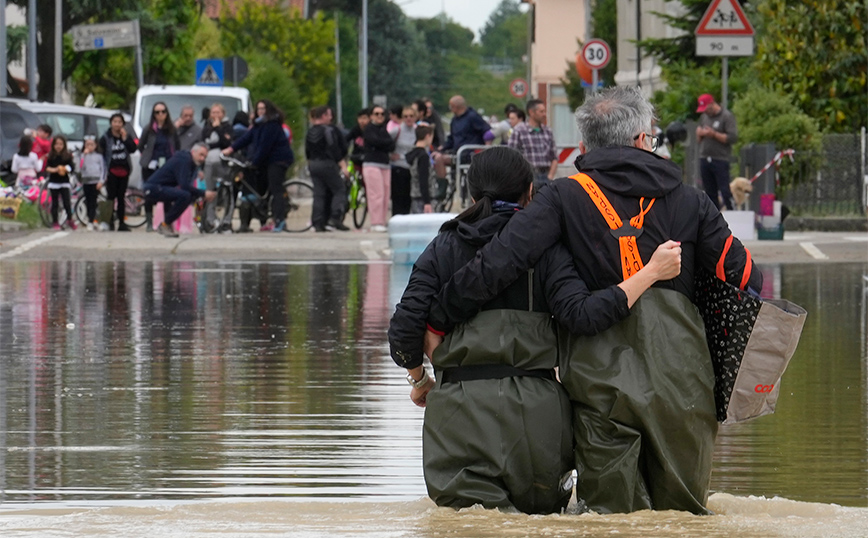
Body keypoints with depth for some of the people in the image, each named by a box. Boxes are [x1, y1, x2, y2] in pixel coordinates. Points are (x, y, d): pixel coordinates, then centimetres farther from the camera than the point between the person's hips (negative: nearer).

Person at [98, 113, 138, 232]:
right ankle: (110, 222, -2)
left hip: (123, 171, 3)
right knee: (111, 197, -6)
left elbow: (133, 149, -4)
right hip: (112, 171, -3)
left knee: (121, 197, 7)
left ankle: (121, 223, 10)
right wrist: (104, 172, -9)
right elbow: (101, 155, -2)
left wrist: (125, 138, -13)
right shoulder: (105, 138, 0)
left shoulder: (126, 136, 9)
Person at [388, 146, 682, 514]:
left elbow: (404, 330, 3)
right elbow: (583, 315, -13)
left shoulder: (444, 248, 9)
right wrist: (651, 273, -8)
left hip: (458, 404, 0)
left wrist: (419, 380, 23)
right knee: (541, 508, 15)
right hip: (535, 408, 0)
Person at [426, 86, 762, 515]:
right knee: (683, 513, 13)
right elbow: (745, 278, 13)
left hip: (601, 379, -2)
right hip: (680, 378, 2)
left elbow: (497, 265, -8)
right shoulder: (689, 201, 11)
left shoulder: (565, 197, 3)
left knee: (612, 513, 5)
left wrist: (436, 320, 1)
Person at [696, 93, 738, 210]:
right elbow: (699, 139, 21)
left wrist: (714, 134, -16)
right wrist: (699, 134, -2)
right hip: (704, 159, 6)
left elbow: (733, 138, -12)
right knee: (710, 192, 6)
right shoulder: (704, 117, 16)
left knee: (725, 191, -10)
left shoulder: (727, 116, -4)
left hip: (721, 160, -6)